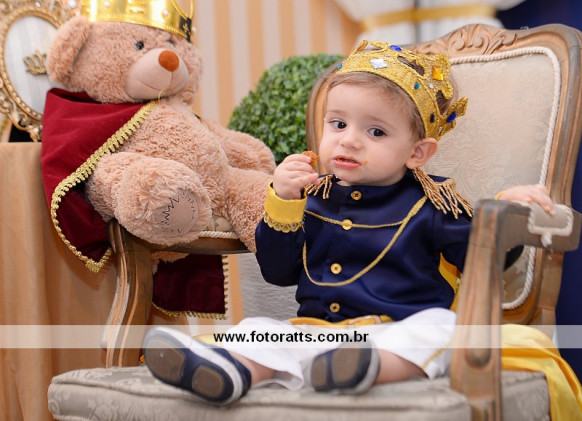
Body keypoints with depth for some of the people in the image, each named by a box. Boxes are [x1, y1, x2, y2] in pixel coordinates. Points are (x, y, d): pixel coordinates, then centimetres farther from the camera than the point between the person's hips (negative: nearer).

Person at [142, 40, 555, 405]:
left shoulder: (429, 205, 4)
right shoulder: (314, 197, 11)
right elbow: (278, 272, 11)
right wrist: (282, 202, -2)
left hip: (399, 333, -2)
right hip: (316, 329, 3)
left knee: (439, 326, -31)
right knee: (258, 329, -18)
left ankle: (372, 367, -57)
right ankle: (234, 367, -50)